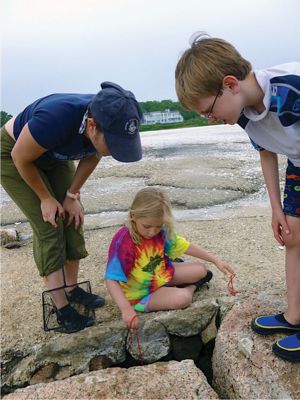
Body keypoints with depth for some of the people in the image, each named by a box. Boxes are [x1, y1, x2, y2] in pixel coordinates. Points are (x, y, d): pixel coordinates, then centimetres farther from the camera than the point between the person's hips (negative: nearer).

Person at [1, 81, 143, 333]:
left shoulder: (107, 123, -26)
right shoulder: (55, 119, -43)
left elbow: (91, 157, -3)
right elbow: (21, 159, -24)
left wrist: (72, 195, -6)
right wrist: (46, 198, -14)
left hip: (55, 157, 6)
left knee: (72, 220, 1)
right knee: (48, 228, -11)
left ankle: (72, 289, 18)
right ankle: (62, 308, -1)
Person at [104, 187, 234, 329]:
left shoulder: (161, 232, -12)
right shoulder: (123, 242, -32)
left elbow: (185, 246, 0)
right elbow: (111, 280, -34)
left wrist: (216, 260, 1)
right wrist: (126, 309, -44)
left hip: (162, 274, 6)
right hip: (141, 294, -6)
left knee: (200, 270, 1)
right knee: (183, 298, -25)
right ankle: (190, 288, 8)